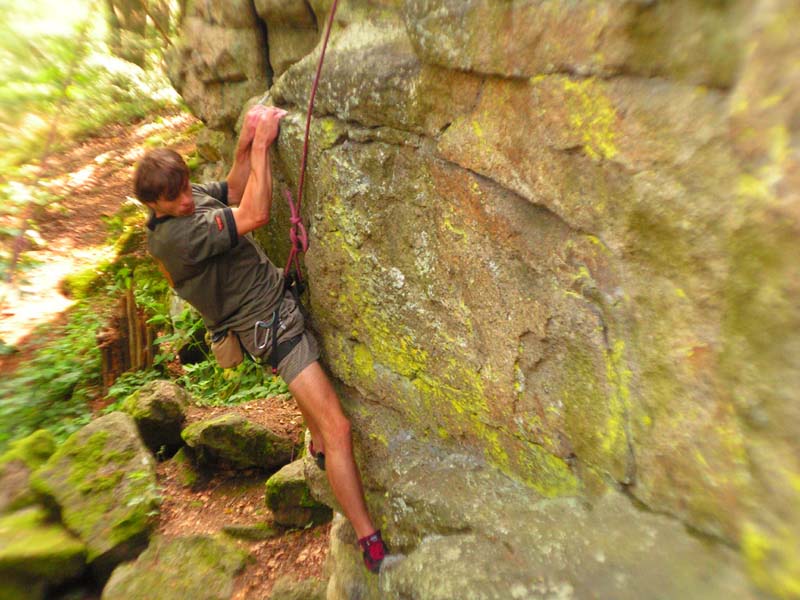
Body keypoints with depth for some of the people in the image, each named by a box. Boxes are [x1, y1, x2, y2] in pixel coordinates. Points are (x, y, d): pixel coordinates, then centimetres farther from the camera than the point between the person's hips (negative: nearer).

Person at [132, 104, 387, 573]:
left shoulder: (188, 195, 4)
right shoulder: (174, 235, -24)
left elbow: (232, 191, 16)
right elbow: (255, 215, -30)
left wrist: (246, 144, 1)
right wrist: (261, 145, -21)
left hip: (282, 300, 10)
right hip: (272, 327, -10)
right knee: (338, 428, -12)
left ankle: (318, 447, 54)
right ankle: (371, 542, 3)